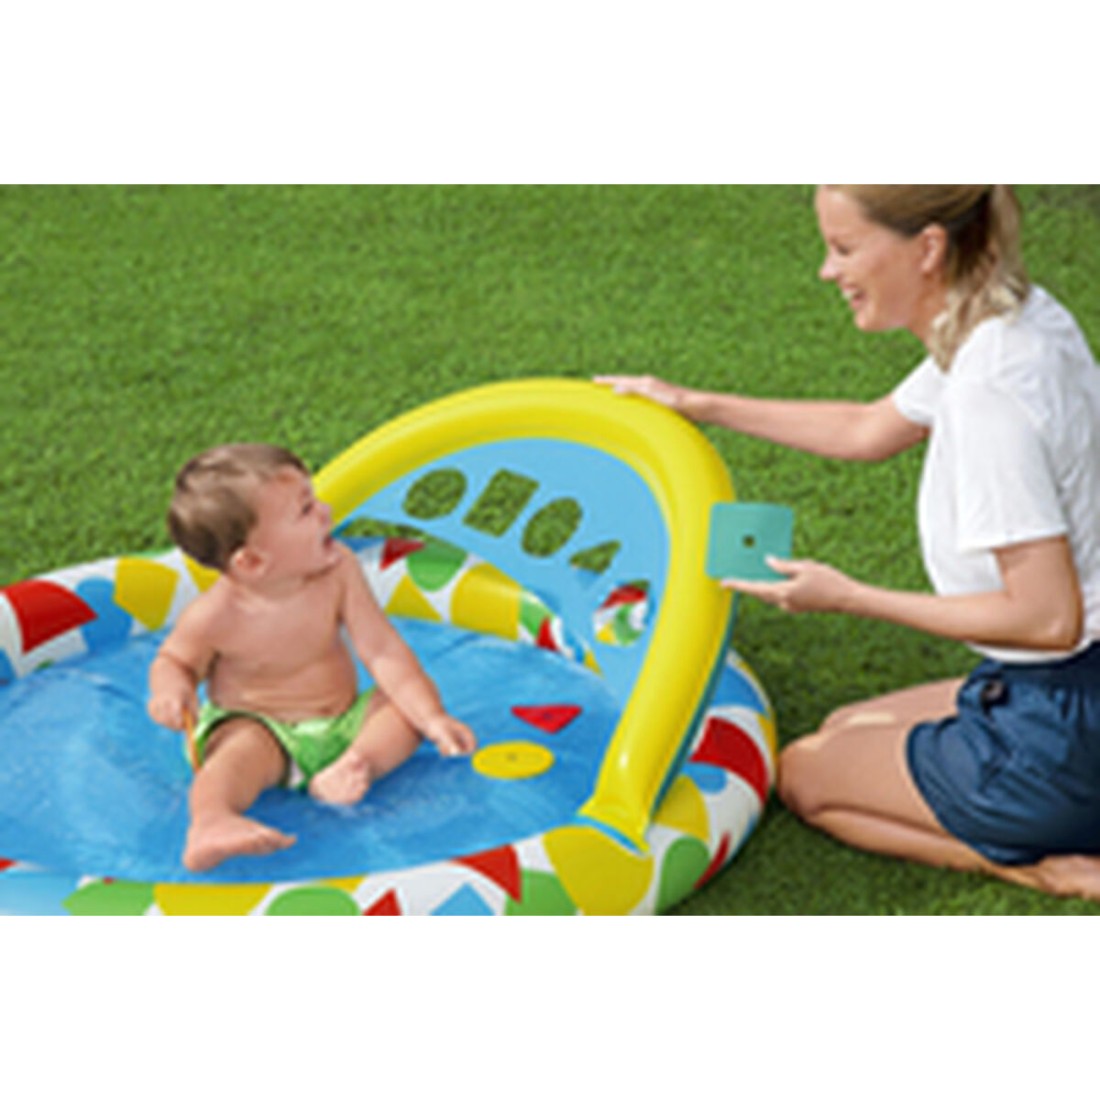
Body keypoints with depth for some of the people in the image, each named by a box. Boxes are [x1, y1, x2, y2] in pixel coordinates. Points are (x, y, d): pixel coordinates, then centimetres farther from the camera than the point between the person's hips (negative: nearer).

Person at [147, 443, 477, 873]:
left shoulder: (337, 569, -12)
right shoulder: (214, 615, -19)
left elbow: (382, 651, -10)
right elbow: (174, 660, 1)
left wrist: (433, 717, -18)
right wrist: (172, 689, -25)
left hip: (342, 722, 5)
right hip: (258, 725, -5)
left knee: (408, 704, -11)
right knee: (244, 750, -35)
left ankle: (349, 770, -32)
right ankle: (209, 827, -64)